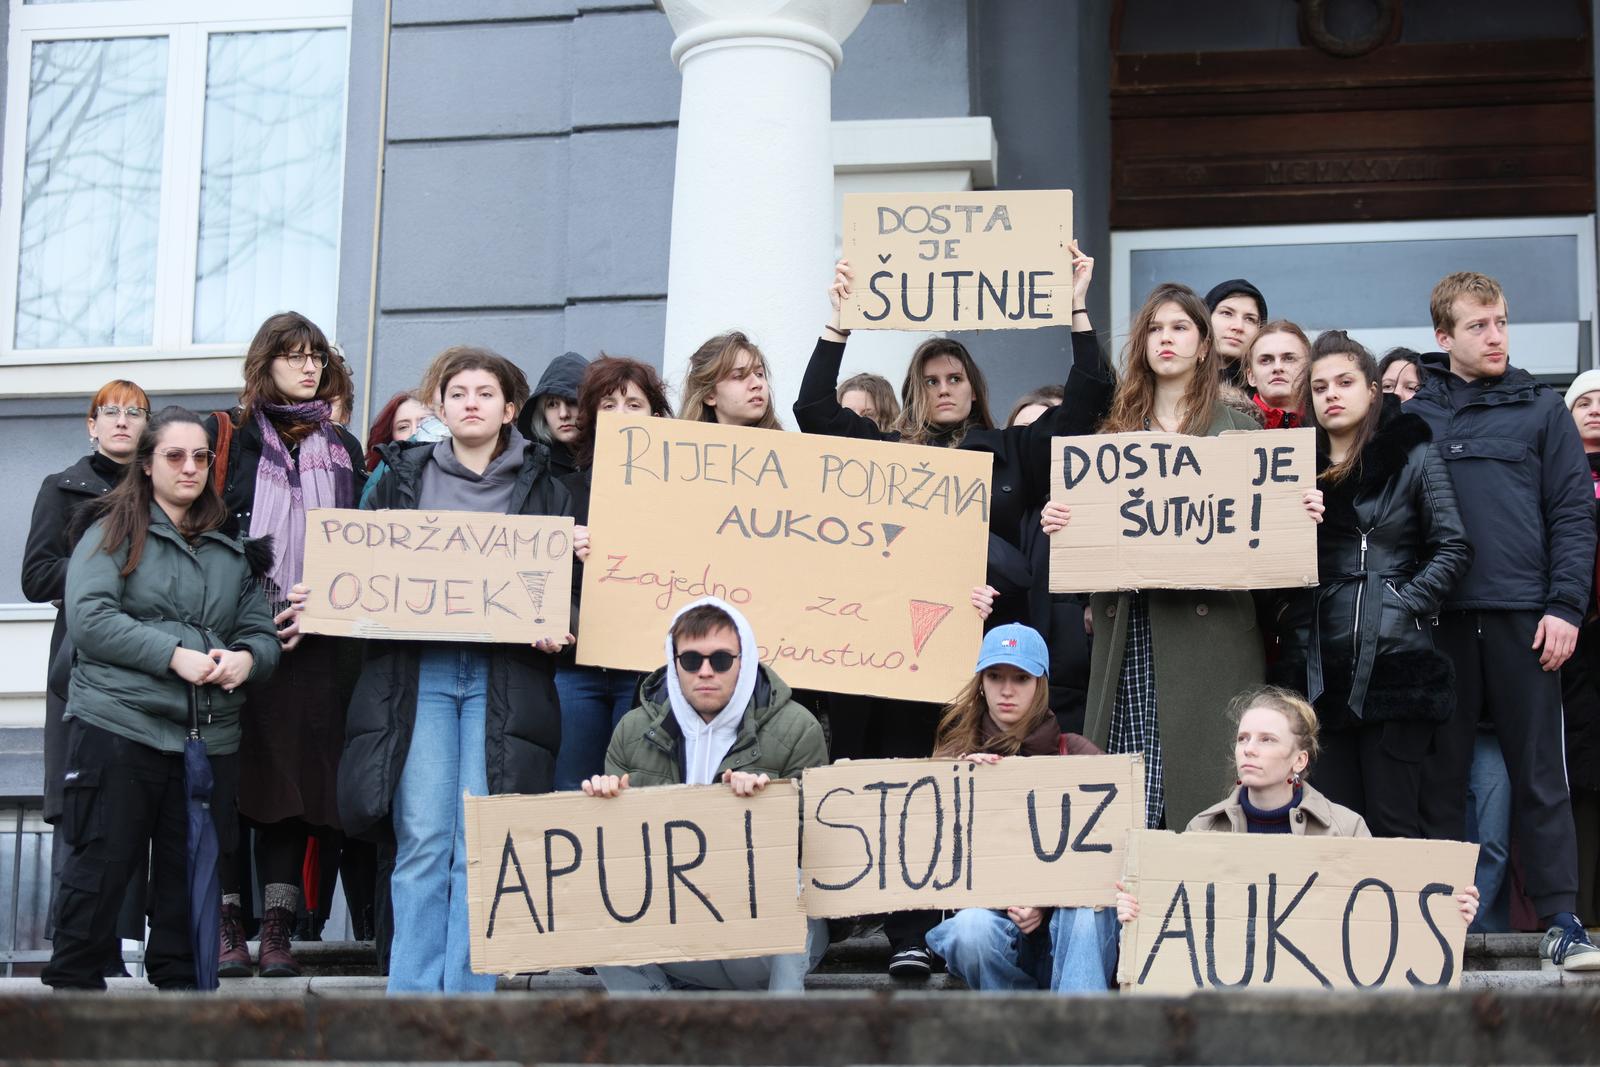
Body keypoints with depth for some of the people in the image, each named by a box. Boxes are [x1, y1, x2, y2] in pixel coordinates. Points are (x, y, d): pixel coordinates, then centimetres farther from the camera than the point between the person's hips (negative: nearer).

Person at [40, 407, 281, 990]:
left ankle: (180, 987, 17)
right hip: (118, 727, -5)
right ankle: (72, 990, 6)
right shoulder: (114, 532, 2)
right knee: (99, 870, -3)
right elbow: (89, 619, -10)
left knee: (189, 877, 8)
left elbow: (263, 633, 16)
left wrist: (247, 658, -8)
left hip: (209, 739, 5)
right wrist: (175, 656, -17)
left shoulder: (230, 550, 18)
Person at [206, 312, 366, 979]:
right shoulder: (227, 435, 7)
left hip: (315, 642, 3)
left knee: (295, 781, 1)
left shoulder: (342, 448, 18)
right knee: (231, 778, -4)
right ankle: (228, 925, 0)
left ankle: (278, 929, 4)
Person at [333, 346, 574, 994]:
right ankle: (412, 994, -1)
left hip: (504, 677, -1)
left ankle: (469, 994, 0)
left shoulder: (542, 488, 13)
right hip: (417, 671, 1)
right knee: (421, 839, -5)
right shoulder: (404, 477, 17)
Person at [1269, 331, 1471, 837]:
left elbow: (1453, 548, -1)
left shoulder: (1413, 457, 4)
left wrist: (1406, 604, -10)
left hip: (1394, 661, -4)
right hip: (1317, 667, 4)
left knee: (1392, 822, -3)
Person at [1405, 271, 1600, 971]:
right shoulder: (1413, 417, 10)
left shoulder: (1540, 410, 9)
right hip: (1440, 618, 1)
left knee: (1539, 775, 0)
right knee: (1442, 774, 4)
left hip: (1522, 617, -1)